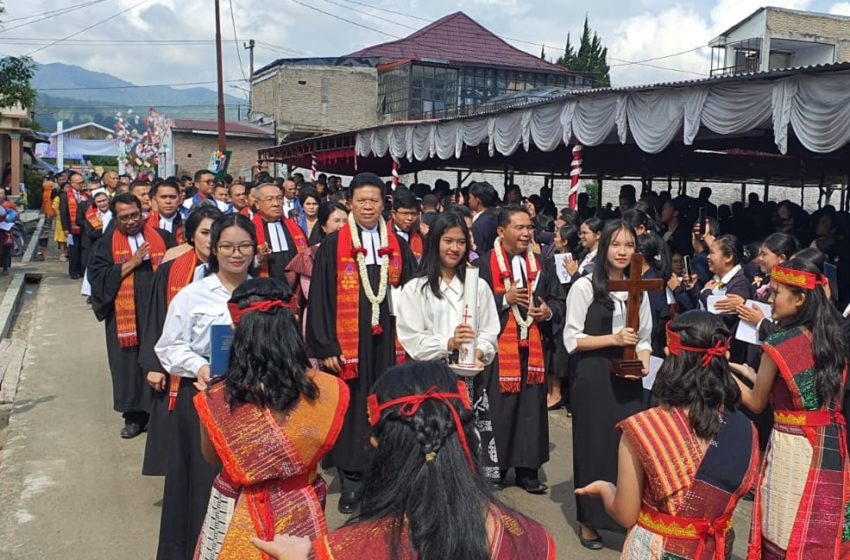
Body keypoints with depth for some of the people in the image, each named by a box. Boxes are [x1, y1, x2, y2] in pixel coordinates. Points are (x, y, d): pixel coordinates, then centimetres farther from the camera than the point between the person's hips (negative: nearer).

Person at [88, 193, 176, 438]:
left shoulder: (162, 238, 7)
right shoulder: (106, 243, 6)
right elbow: (97, 276, -6)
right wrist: (131, 263, -11)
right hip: (125, 316, 0)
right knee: (130, 364, 5)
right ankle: (134, 416, 17)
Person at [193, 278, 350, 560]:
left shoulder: (216, 398, -22)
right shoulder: (325, 389, -19)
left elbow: (211, 457, -3)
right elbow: (321, 448, -2)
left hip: (240, 519, 0)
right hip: (300, 514, 1)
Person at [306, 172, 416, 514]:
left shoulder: (398, 246, 9)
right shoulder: (333, 245, 0)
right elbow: (319, 298, -3)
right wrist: (325, 346, -10)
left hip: (388, 344, 3)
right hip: (348, 345, -2)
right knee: (351, 411, 3)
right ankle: (351, 483, 14)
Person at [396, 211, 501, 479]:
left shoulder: (479, 286, 14)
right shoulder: (415, 288, 5)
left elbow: (490, 332, 9)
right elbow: (411, 338, -3)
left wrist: (479, 354, -10)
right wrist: (448, 344, -16)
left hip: (470, 377, 2)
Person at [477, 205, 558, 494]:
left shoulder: (539, 264, 12)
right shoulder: (485, 264, -6)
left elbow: (552, 298, 17)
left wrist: (548, 312, -3)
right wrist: (505, 299, -18)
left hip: (532, 348, 5)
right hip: (499, 347, -4)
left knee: (532, 409, 5)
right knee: (498, 409, 0)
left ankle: (528, 470, 15)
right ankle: (494, 468, 15)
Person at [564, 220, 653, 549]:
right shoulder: (584, 286, -6)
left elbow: (645, 338, 13)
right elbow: (572, 340, -8)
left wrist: (643, 362, -7)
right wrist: (613, 339, -16)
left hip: (627, 379, 4)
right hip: (593, 380, -4)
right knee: (593, 445, 4)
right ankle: (589, 521, 19)